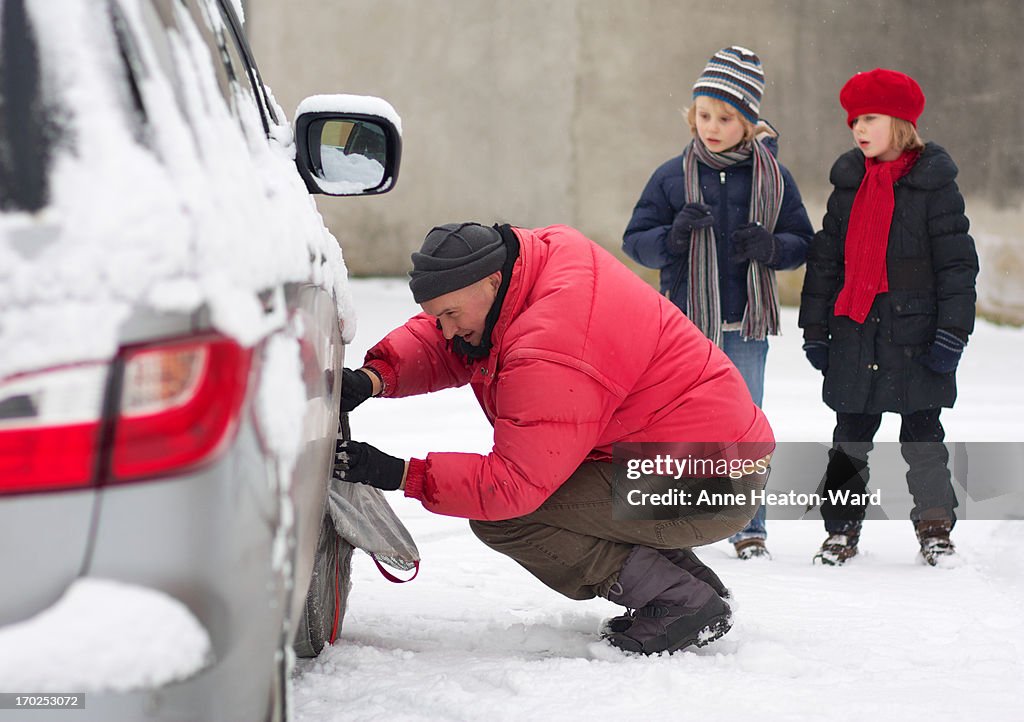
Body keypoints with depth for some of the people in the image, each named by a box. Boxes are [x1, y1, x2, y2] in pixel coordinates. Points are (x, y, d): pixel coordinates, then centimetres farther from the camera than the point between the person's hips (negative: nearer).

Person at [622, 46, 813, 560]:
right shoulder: (673, 176, -1)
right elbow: (635, 239, 1)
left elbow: (802, 241, 8)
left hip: (747, 323, 1)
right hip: (687, 322, 0)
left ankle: (748, 528, 14)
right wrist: (673, 236, -19)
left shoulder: (773, 176, 2)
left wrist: (770, 246, -14)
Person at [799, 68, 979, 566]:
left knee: (922, 436, 3)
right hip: (854, 335, 4)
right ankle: (841, 530, 17)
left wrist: (952, 332, -10)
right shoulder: (849, 185, 10)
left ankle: (935, 528, 16)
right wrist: (815, 329, 11)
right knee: (849, 439, 8)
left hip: (915, 334, -4)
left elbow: (957, 263, -5)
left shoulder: (933, 185, -4)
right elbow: (824, 260, 14)